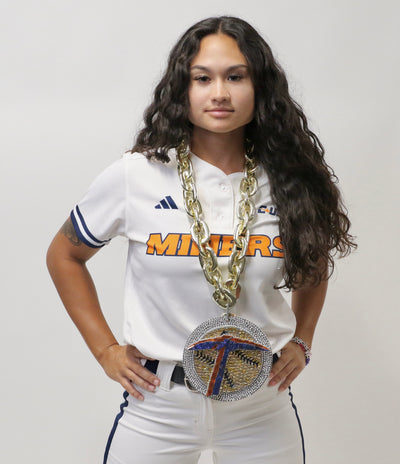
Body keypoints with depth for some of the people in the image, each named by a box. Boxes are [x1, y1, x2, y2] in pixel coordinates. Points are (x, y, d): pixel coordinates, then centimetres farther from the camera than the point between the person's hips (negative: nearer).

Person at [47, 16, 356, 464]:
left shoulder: (293, 183, -5)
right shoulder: (136, 176, -10)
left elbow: (315, 264, 16)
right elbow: (64, 255, 4)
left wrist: (301, 342, 5)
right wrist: (105, 349, 0)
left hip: (262, 407, 2)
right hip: (157, 406, -1)